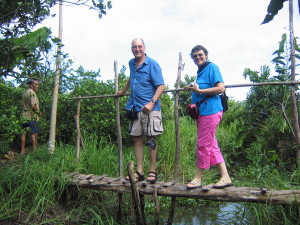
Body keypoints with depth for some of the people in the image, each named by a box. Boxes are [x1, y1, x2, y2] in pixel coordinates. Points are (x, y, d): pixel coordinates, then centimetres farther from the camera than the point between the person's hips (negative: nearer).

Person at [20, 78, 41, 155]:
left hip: (24, 116, 9)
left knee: (24, 133, 9)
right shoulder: (32, 92, -13)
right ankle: (34, 150, 2)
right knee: (34, 133, -2)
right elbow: (33, 105, -21)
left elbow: (23, 105, 20)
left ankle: (22, 150, 14)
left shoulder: (25, 93, 17)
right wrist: (39, 112, -7)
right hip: (31, 116, -9)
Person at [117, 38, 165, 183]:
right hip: (134, 106, 6)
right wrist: (123, 91, 44)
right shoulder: (131, 63, 16)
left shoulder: (152, 64, -4)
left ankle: (152, 171, 11)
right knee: (136, 138, 6)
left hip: (149, 107, -6)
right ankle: (139, 171, 13)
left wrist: (152, 102, -21)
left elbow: (161, 86, -10)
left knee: (151, 139, 0)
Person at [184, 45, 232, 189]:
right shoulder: (201, 71, 21)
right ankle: (225, 177, 15)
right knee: (212, 146, 10)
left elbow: (221, 88, -17)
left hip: (210, 111, -10)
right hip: (202, 112, 10)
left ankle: (198, 179, 6)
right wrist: (192, 89, 20)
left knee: (203, 145, -4)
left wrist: (199, 91, -17)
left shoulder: (211, 67, -6)